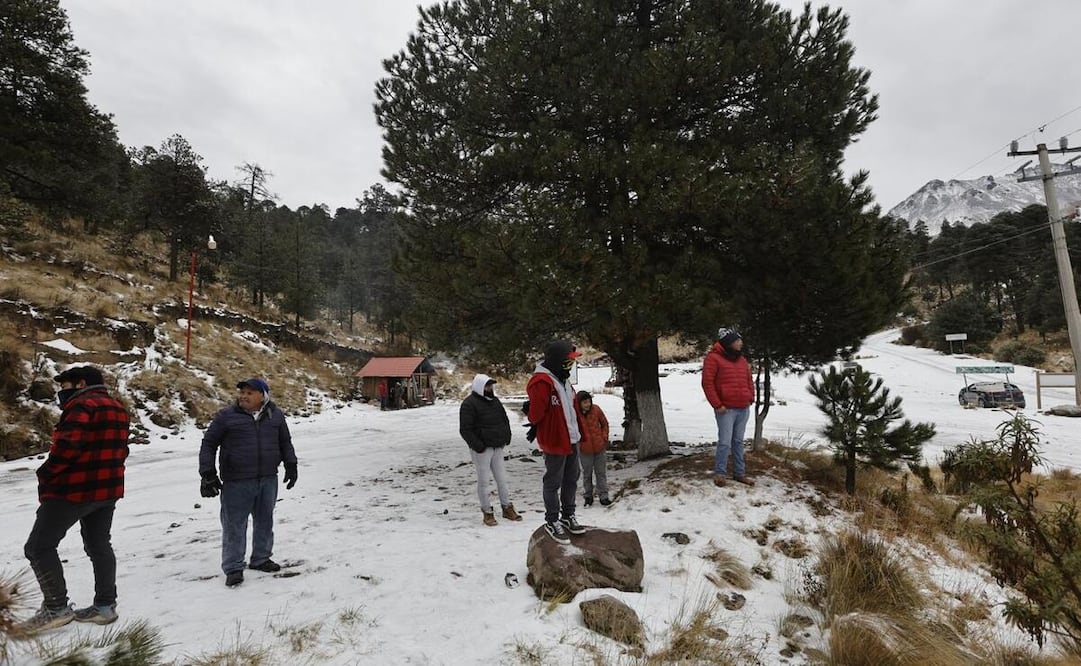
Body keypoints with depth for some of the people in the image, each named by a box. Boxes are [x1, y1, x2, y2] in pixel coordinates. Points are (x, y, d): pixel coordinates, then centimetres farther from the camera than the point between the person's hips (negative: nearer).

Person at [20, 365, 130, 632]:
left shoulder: (82, 405, -15)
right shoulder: (117, 408, 14)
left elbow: (67, 446, -23)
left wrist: (46, 475, -11)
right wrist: (104, 474, 16)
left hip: (74, 489, -9)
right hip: (109, 489, 9)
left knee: (39, 546, 3)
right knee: (99, 545, 16)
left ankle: (56, 608, 5)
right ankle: (105, 605, 20)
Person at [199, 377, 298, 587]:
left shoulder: (275, 415, 5)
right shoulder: (226, 416, -5)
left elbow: (285, 442, 17)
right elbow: (208, 444, 0)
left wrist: (291, 465, 12)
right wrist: (208, 474, -5)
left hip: (268, 479, 3)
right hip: (236, 482, -3)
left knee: (265, 521, 15)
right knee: (234, 525, 3)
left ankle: (261, 558, 33)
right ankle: (233, 568, 17)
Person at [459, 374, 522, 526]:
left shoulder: (494, 401, 13)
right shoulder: (469, 403, -12)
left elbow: (505, 419, 23)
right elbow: (465, 429, -15)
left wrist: (506, 437, 11)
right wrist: (477, 445, -19)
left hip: (498, 447, 7)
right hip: (482, 449, -7)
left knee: (502, 478, 12)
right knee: (484, 480, 0)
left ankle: (507, 508, 24)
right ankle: (487, 512, 12)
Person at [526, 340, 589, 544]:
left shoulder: (563, 380, 11)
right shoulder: (541, 382, -23)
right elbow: (535, 413, -19)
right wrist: (536, 427, -1)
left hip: (571, 439, 9)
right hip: (554, 442, -9)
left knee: (571, 480, 19)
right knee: (553, 482, 4)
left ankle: (568, 516, 34)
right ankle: (552, 522, 18)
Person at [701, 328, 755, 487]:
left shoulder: (741, 359, 15)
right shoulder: (713, 358, -9)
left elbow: (749, 380, 22)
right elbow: (707, 383, -13)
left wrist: (751, 398, 10)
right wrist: (717, 405, -14)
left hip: (743, 409, 7)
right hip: (726, 409, -7)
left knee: (738, 442, 13)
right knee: (725, 442, -7)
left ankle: (739, 473, 20)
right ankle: (719, 473, 5)